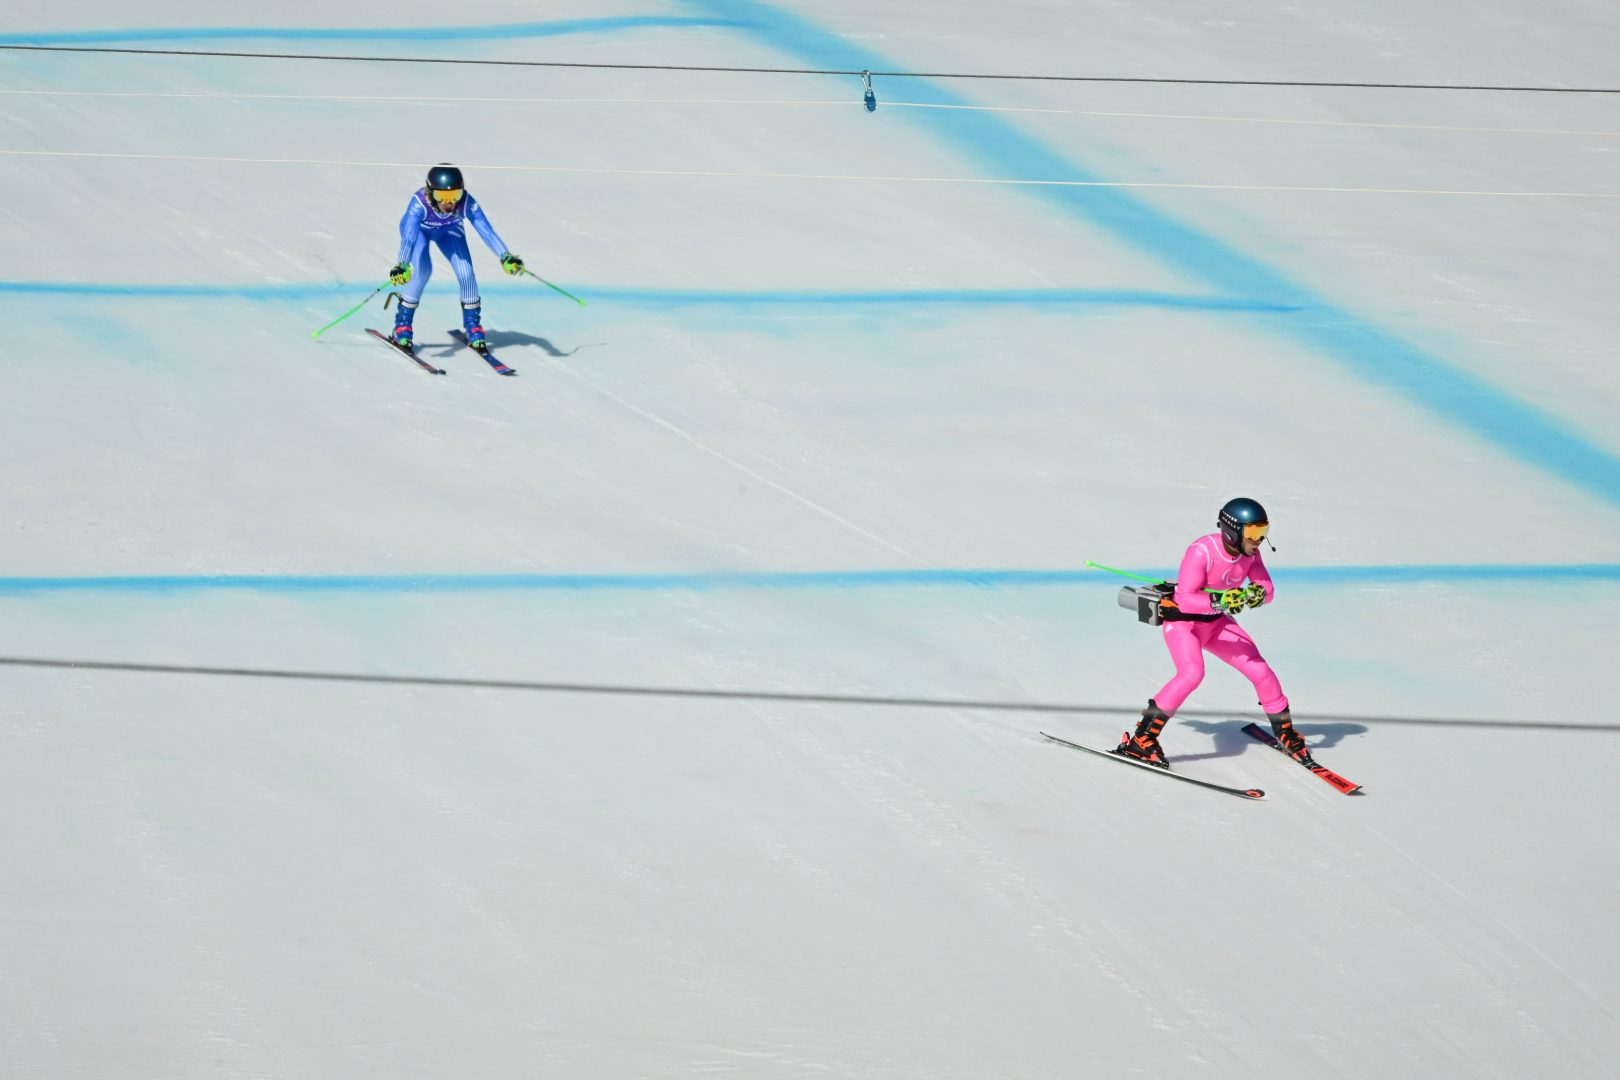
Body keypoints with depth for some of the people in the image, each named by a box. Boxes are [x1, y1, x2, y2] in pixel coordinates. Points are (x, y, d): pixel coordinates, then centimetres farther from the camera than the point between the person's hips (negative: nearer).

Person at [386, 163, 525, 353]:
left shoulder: (466, 203, -38)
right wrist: (401, 265, -71)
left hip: (449, 230, 2)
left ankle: (473, 325, 10)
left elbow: (486, 230, -45)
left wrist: (506, 256, -60)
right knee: (422, 270, -25)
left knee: (466, 273, -13)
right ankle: (402, 324, -6)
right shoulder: (419, 204, -43)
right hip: (419, 229, -2)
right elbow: (409, 238, -54)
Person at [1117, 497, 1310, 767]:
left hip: (1216, 622, 6)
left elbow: (1268, 590, -7)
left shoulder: (1250, 553, -9)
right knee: (1192, 672, -30)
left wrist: (1258, 593, -31)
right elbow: (1185, 600, -34)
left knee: (1260, 670, 0)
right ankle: (1140, 739, -24)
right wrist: (1219, 600, -50)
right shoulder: (1202, 551, -29)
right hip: (1182, 620, -6)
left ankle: (1285, 731, 25)